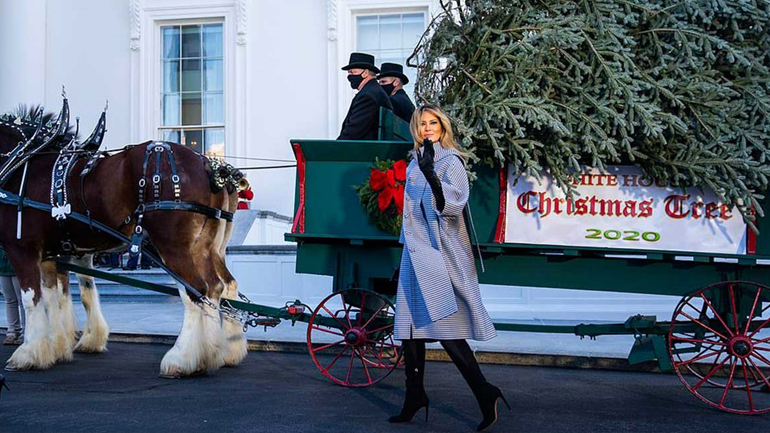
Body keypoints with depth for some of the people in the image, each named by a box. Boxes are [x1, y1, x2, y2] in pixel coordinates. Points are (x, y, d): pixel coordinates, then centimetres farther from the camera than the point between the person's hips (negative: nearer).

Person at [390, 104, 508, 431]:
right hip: (416, 253, 8)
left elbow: (454, 202, -22)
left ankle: (484, 393, -5)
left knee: (445, 328, -12)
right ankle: (414, 398, 17)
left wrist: (430, 175, -36)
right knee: (409, 326, 8)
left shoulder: (451, 161, -6)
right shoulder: (416, 162, 16)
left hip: (440, 252, -8)